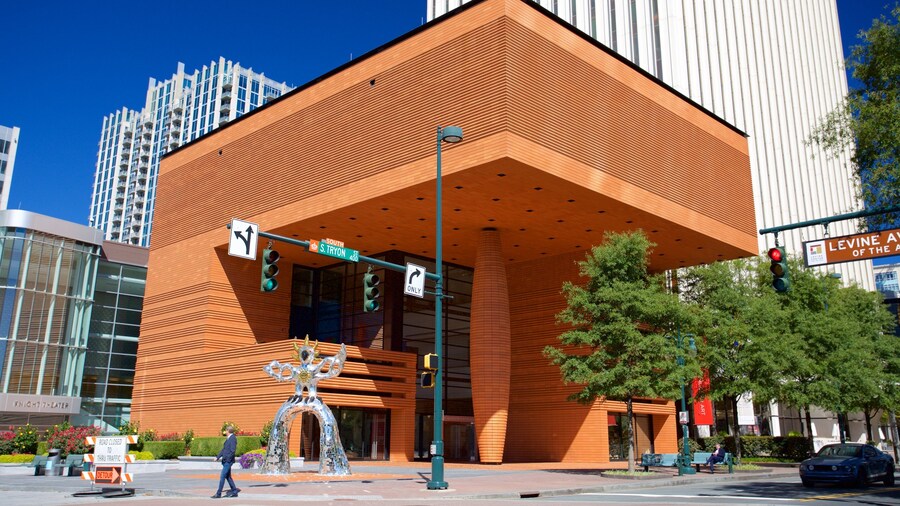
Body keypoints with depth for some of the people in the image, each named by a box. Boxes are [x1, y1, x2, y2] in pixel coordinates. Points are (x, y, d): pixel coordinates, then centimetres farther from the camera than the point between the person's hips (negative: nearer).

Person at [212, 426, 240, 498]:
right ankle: (234, 491, 21)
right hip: (225, 460, 10)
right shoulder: (228, 439, 16)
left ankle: (218, 493, -3)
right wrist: (218, 457, 16)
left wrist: (226, 458, -20)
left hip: (228, 461, -10)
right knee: (228, 476, 14)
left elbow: (233, 450, -20)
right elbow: (224, 449, 22)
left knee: (222, 477, -7)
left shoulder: (233, 438, -14)